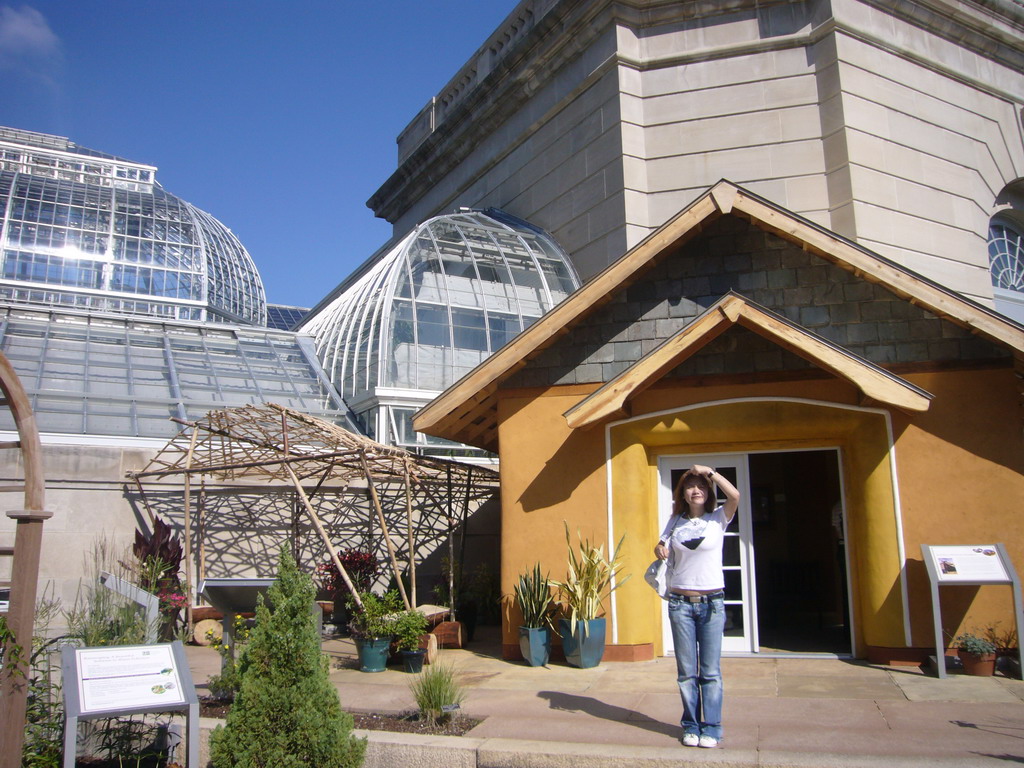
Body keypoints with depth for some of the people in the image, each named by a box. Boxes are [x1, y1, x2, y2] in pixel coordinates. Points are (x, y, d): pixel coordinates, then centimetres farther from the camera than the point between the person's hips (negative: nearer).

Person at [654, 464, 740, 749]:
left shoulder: (718, 519, 0)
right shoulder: (675, 522, 8)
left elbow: (734, 496, -18)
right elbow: (663, 549, 10)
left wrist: (709, 471, -15)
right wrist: (660, 550, -12)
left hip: (712, 602, -2)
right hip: (680, 602, 2)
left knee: (711, 671, 0)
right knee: (686, 672, 6)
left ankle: (711, 728, 11)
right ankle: (691, 726, 18)